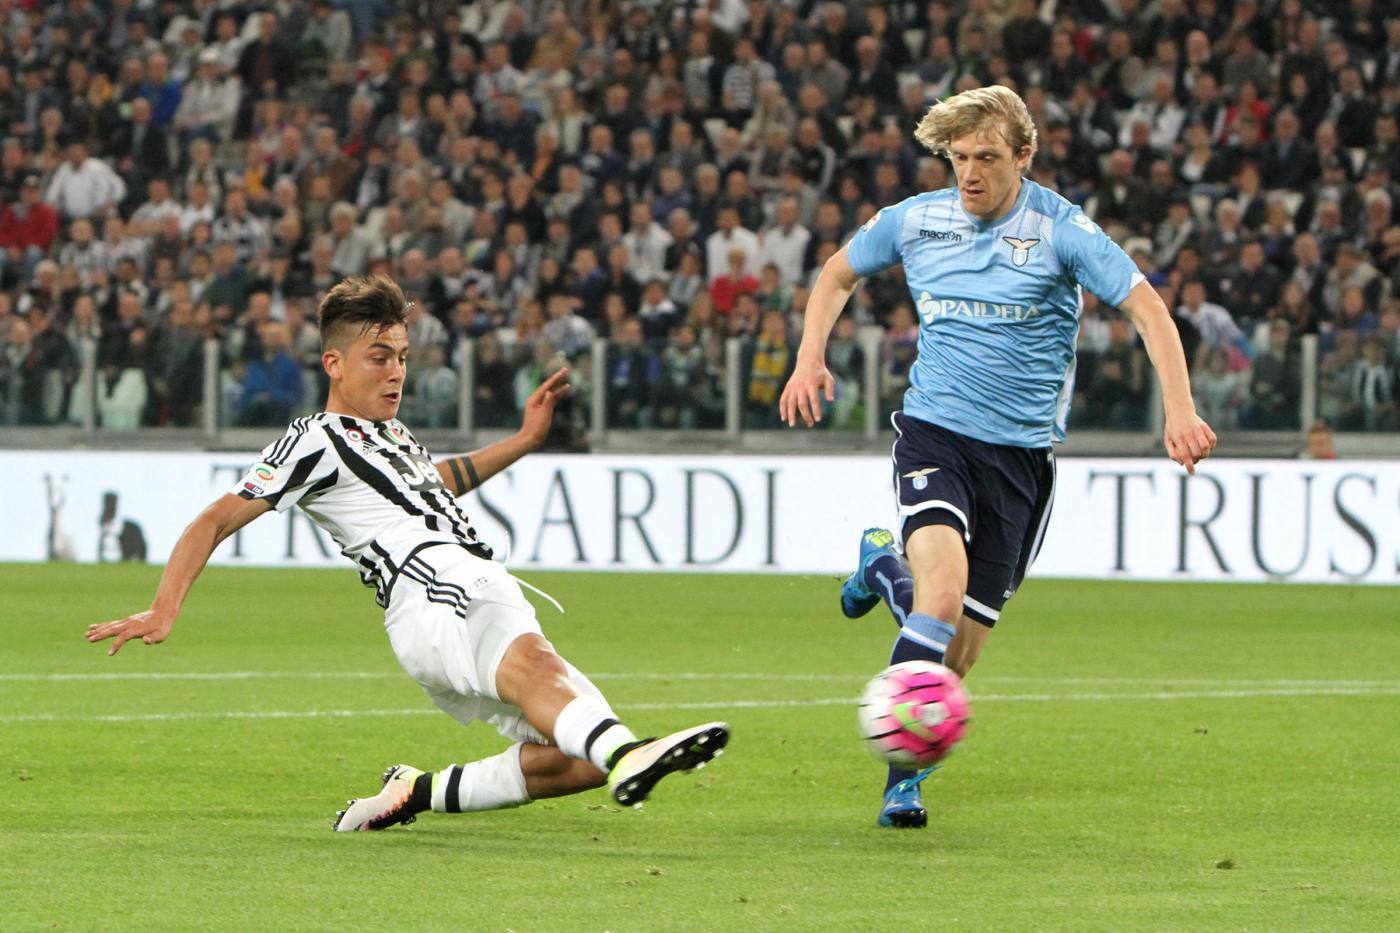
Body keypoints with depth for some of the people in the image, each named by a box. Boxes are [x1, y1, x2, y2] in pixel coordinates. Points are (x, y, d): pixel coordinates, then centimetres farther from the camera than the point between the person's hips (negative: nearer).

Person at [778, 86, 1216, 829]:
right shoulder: (914, 221, 1)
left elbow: (1147, 309, -7)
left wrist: (1179, 411, -19)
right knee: (945, 593, -27)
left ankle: (886, 568, 32)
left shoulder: (1060, 230, -7)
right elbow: (838, 274, 20)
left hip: (1021, 453, 0)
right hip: (934, 433, 0)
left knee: (960, 651, 1)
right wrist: (810, 360, 5)